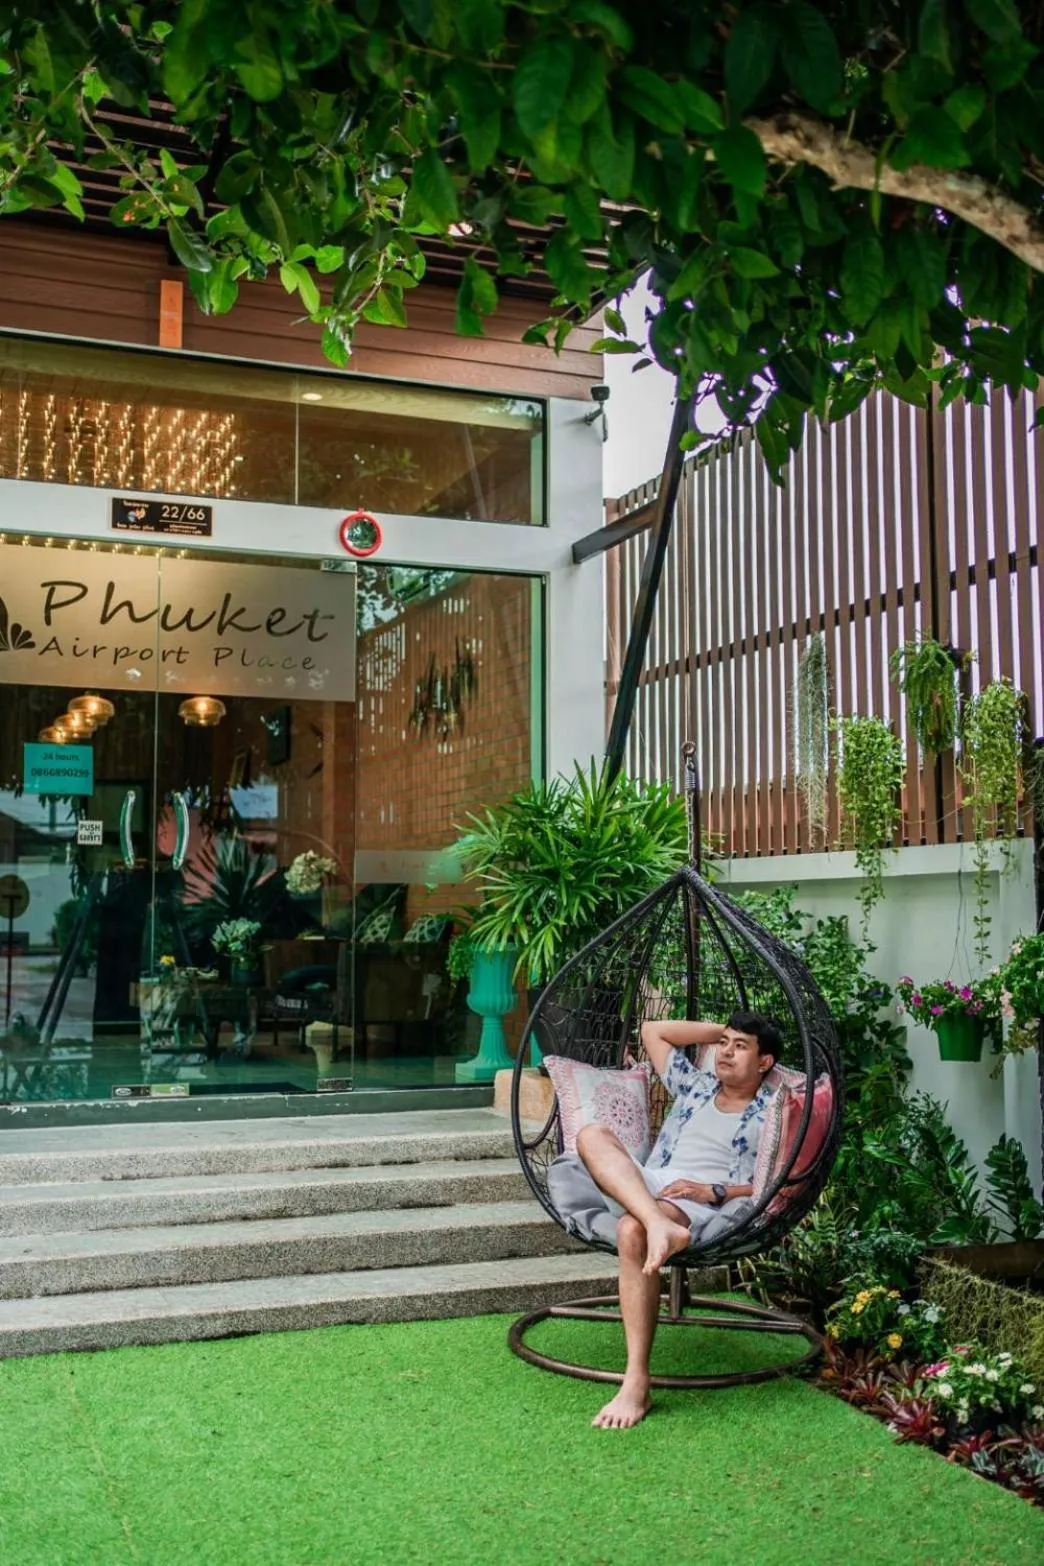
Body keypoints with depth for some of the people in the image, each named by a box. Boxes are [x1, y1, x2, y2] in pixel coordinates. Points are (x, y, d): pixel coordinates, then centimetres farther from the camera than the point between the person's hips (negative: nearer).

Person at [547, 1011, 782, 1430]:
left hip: (709, 1207, -6)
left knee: (632, 1230, -38)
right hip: (647, 1188, 6)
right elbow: (652, 1031, 33)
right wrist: (720, 1030, 29)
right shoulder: (695, 1086, 26)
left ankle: (637, 1383, -36)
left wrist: (715, 1191, -13)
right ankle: (659, 1226, -47)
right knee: (593, 1136, -21)